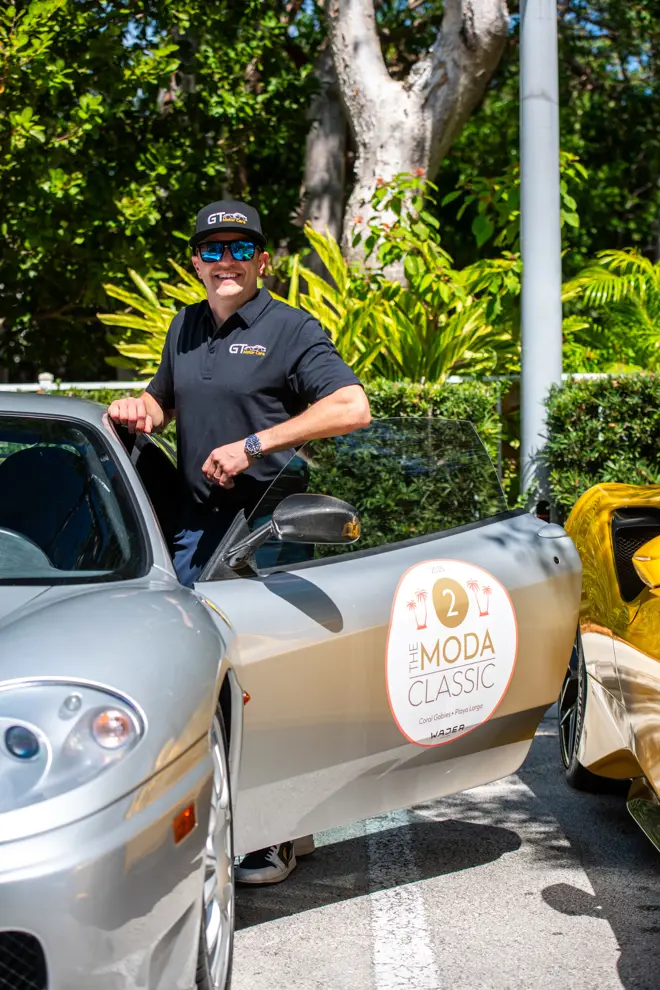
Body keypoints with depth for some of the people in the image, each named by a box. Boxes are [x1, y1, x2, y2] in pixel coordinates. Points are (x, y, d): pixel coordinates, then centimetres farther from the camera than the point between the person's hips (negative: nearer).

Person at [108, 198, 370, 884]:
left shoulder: (291, 330, -3)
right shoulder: (185, 327, 17)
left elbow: (352, 408, -14)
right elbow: (164, 397, 33)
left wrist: (254, 444, -18)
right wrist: (141, 410, 7)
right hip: (197, 525, 6)